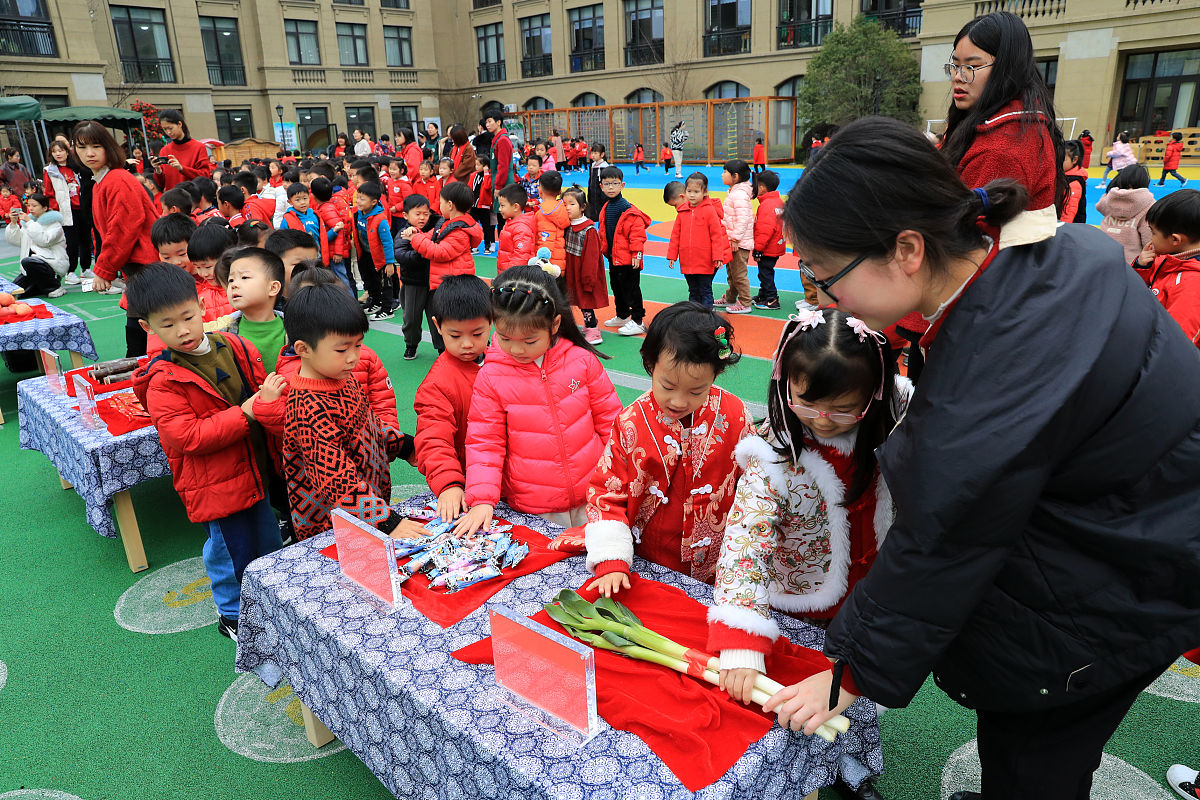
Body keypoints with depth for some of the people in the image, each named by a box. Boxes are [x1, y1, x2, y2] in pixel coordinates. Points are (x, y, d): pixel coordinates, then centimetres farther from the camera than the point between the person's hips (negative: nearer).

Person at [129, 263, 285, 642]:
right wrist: (247, 411, -30)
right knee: (232, 550, 10)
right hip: (213, 485, -6)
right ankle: (233, 616, 35)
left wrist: (272, 395, -15)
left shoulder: (236, 347, -2)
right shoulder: (163, 382, -17)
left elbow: (266, 389, 10)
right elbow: (188, 437, -24)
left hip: (254, 469, 6)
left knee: (269, 542, 22)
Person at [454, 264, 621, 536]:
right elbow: (484, 443, -4)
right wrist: (482, 500, -13)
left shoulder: (582, 360, -7)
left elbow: (609, 421, 4)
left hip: (592, 501, 1)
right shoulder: (491, 376, -9)